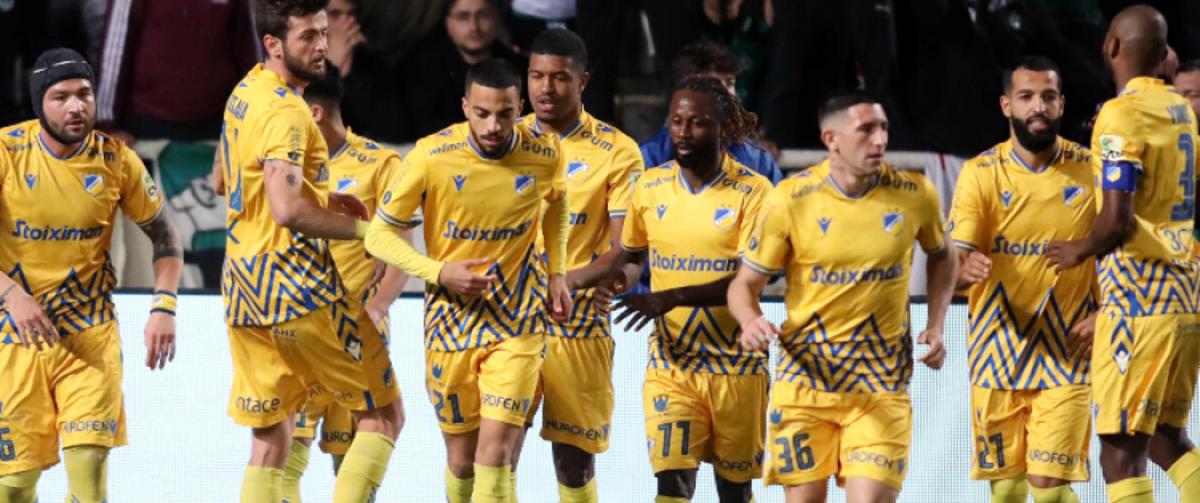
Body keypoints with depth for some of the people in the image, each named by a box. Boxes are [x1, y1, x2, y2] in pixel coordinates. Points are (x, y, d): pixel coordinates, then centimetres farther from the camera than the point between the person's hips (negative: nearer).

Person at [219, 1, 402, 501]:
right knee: (382, 414, 1)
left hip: (245, 291, 9)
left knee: (270, 441, 11)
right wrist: (362, 228, -15)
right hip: (299, 289, -9)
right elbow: (288, 211, -27)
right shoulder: (285, 111, -17)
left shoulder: (244, 95, 13)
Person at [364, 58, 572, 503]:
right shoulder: (432, 156, -15)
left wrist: (557, 270, 7)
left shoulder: (544, 154, -9)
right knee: (462, 462, 9)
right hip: (451, 321, 0)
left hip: (517, 327, 0)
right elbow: (379, 234, -8)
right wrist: (440, 273, -21)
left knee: (495, 456, -14)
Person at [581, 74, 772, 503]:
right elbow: (632, 253, 20)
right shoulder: (650, 187, 4)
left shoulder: (752, 191, -9)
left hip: (735, 365, -2)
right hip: (671, 362, 2)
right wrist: (620, 275, -5)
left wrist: (673, 298, -27)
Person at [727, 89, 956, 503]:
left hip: (881, 386, 0)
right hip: (805, 378, 0)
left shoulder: (915, 195, -4)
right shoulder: (790, 200, -8)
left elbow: (942, 256, 18)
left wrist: (935, 326, 5)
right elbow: (745, 284, -1)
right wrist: (751, 321, -23)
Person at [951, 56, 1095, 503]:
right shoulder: (980, 173, -2)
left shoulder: (1090, 170, -1)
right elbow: (953, 259, -9)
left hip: (1064, 357, -1)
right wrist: (963, 270, -33)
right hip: (997, 353, 1)